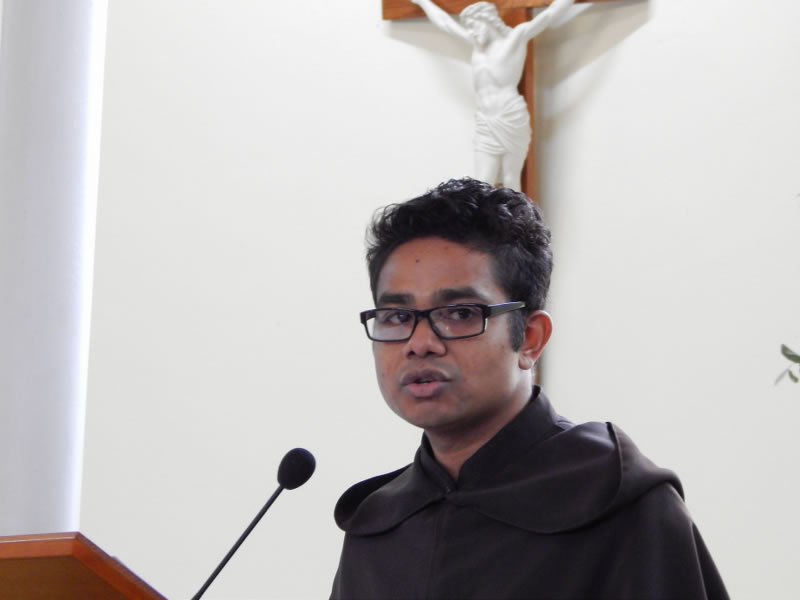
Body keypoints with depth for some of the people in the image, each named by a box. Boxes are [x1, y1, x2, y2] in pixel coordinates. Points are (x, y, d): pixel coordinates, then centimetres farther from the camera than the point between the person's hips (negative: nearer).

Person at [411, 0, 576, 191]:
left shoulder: (516, 37, 4)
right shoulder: (477, 43, 17)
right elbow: (445, 22, 28)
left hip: (512, 120, -5)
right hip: (485, 126, 5)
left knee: (511, 184, -2)